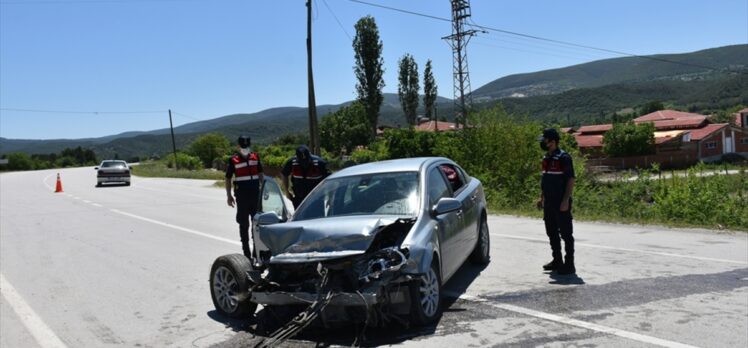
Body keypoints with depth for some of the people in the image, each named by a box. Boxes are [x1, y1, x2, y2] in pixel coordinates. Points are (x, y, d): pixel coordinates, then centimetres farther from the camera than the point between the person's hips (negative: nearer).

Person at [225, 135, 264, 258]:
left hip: (256, 194, 4)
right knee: (244, 224, 5)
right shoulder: (233, 160, -5)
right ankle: (246, 250, 13)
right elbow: (228, 178, 0)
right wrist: (229, 196, -3)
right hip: (242, 196, -4)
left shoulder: (255, 157, 7)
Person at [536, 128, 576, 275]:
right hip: (549, 203, 9)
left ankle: (569, 265, 4)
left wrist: (566, 200, -20)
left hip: (561, 204, -9)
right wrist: (541, 198, 17)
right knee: (552, 233, 14)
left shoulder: (564, 158, -13)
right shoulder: (546, 158, 13)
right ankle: (557, 261, 26)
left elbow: (571, 180, -15)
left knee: (566, 233, -2)